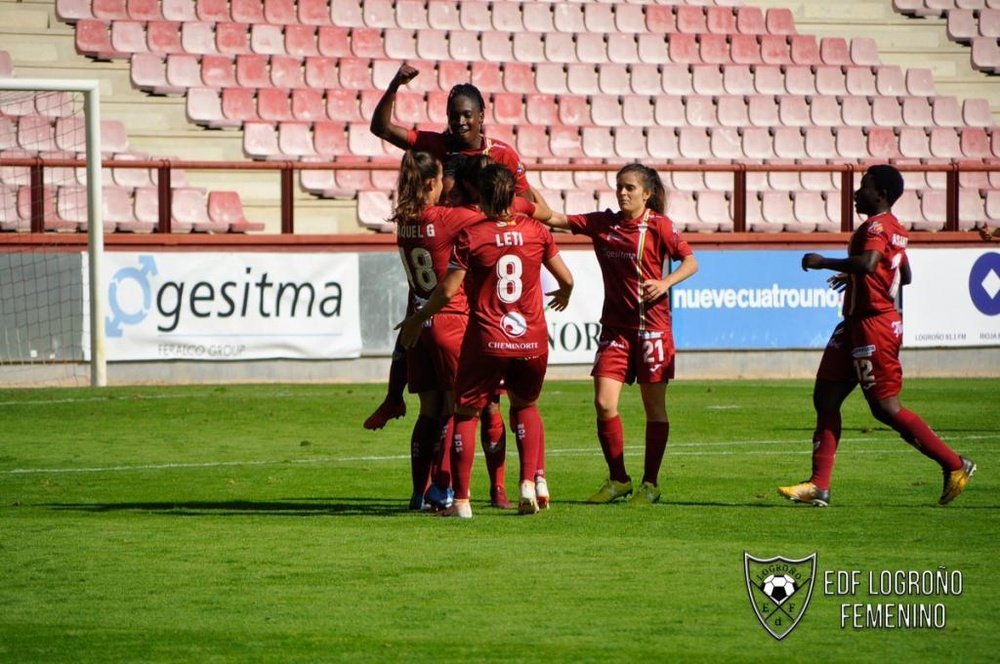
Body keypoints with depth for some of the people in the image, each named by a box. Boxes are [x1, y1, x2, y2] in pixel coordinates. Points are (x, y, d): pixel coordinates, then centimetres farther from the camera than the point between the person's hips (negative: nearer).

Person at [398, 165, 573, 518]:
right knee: (525, 405, 25)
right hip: (532, 340, 3)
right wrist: (564, 295, 34)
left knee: (466, 412, 10)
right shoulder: (536, 231, 1)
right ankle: (529, 482, 6)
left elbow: (448, 290, -8)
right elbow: (566, 278, 10)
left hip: (487, 340, -3)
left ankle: (461, 500, 3)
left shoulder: (471, 235, -8)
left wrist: (417, 319, 8)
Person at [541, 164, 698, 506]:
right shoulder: (602, 223, 6)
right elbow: (557, 220, 2)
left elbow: (690, 262, -2)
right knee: (604, 403, -6)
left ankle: (650, 484, 12)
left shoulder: (659, 225, -4)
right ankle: (618, 479, 8)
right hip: (615, 326, 3)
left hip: (651, 326, -3)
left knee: (654, 407, 3)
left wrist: (665, 283, -19)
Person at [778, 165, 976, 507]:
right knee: (825, 397, 6)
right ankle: (818, 485, 5)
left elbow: (867, 263, -36)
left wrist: (823, 262, -25)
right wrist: (854, 277, 32)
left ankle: (954, 465, 4)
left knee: (885, 407, -5)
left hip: (874, 324, -10)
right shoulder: (893, 228, 15)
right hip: (856, 324, 10)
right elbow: (904, 275, 27)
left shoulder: (876, 226, -16)